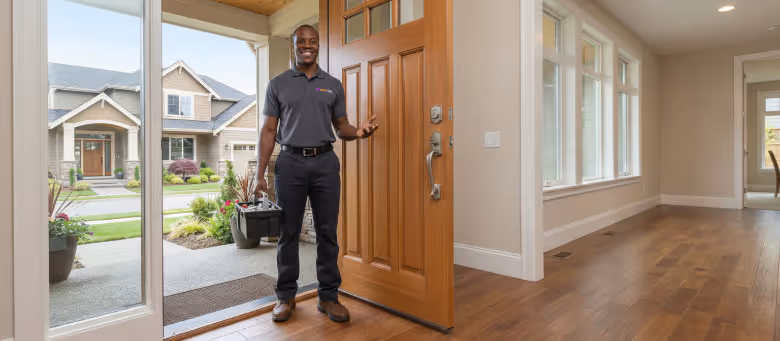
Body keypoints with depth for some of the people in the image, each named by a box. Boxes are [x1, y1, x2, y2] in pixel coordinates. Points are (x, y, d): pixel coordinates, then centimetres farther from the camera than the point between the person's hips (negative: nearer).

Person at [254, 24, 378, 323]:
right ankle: (286, 295, 22)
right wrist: (261, 173, -3)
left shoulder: (333, 85, 11)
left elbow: (341, 127, 11)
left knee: (327, 232, 4)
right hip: (290, 162, 0)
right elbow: (269, 130, 4)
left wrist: (359, 132, -13)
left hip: (325, 162, 1)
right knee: (288, 233, 6)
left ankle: (328, 296, 17)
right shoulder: (278, 84, 8)